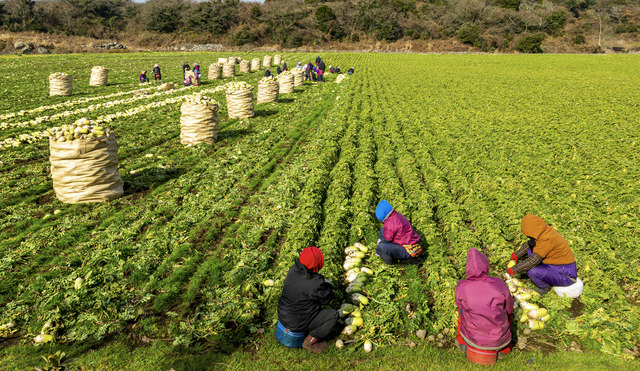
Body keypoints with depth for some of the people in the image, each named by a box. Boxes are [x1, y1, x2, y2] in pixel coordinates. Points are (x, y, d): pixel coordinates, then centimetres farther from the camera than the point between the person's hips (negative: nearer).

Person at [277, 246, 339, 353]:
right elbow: (326, 299, -12)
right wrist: (328, 285, 6)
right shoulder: (314, 284, -30)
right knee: (334, 315, 0)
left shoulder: (293, 270, -8)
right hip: (297, 323, -8)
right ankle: (309, 342, 4)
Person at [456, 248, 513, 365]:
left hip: (472, 338, 0)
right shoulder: (498, 284, -17)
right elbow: (509, 308, 1)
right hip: (500, 340, 0)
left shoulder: (462, 287, -17)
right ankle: (503, 348, 29)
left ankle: (463, 343, 31)